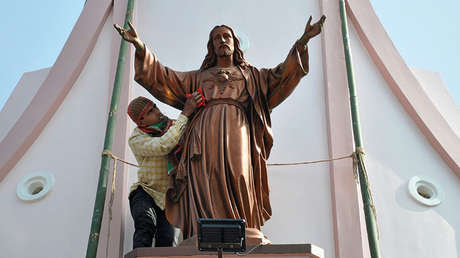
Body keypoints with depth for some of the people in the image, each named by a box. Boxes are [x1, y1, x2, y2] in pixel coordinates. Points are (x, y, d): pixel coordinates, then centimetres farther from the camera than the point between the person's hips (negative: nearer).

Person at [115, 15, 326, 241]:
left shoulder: (251, 75, 29)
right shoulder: (199, 77, 30)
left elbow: (281, 75, 15)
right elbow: (165, 79, 20)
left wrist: (302, 42, 3)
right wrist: (140, 46, 11)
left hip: (237, 132, 0)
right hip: (205, 135, 0)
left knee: (237, 184, -16)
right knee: (209, 187, -16)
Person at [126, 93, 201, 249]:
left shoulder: (172, 126, 2)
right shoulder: (136, 140, -14)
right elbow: (164, 146, -33)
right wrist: (185, 114, -33)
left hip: (169, 197, 4)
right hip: (146, 193, -4)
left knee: (165, 241, -9)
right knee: (146, 225, -32)